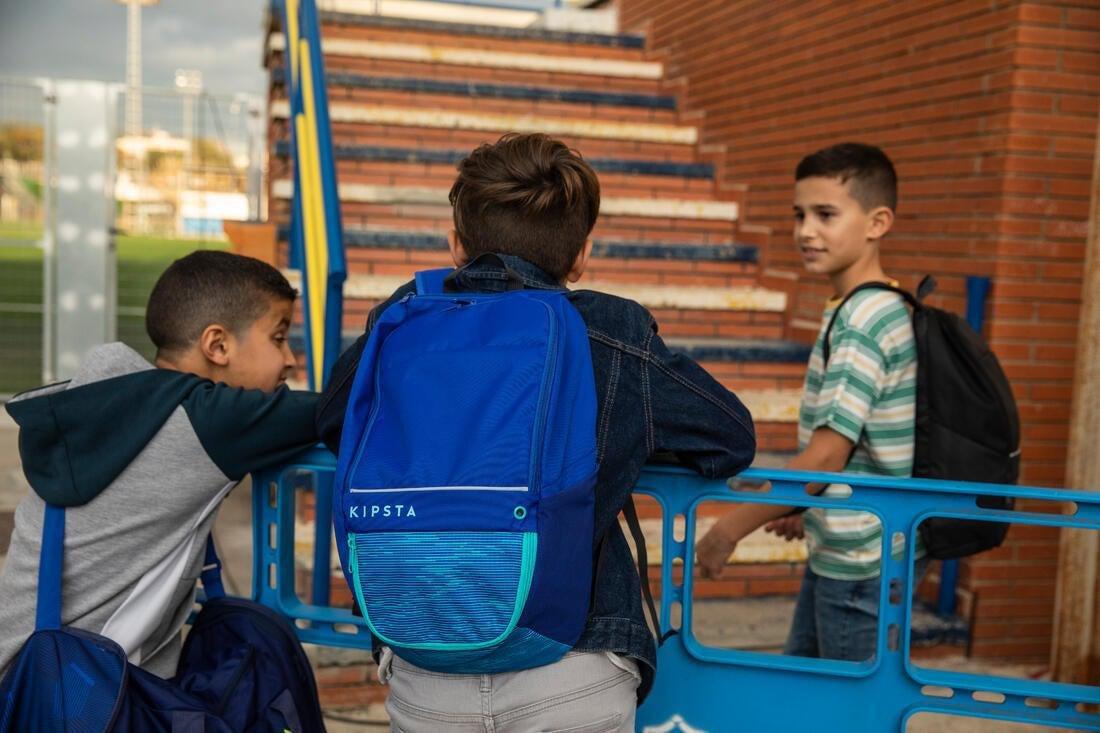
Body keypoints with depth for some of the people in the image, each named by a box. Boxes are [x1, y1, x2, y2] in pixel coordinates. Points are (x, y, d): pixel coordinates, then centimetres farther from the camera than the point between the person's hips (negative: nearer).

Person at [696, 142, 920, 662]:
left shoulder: (862, 320, -20)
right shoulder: (878, 309, 8)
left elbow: (826, 455, -24)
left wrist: (731, 529, -17)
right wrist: (810, 511, 20)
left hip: (859, 561, -9)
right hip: (836, 550, 9)